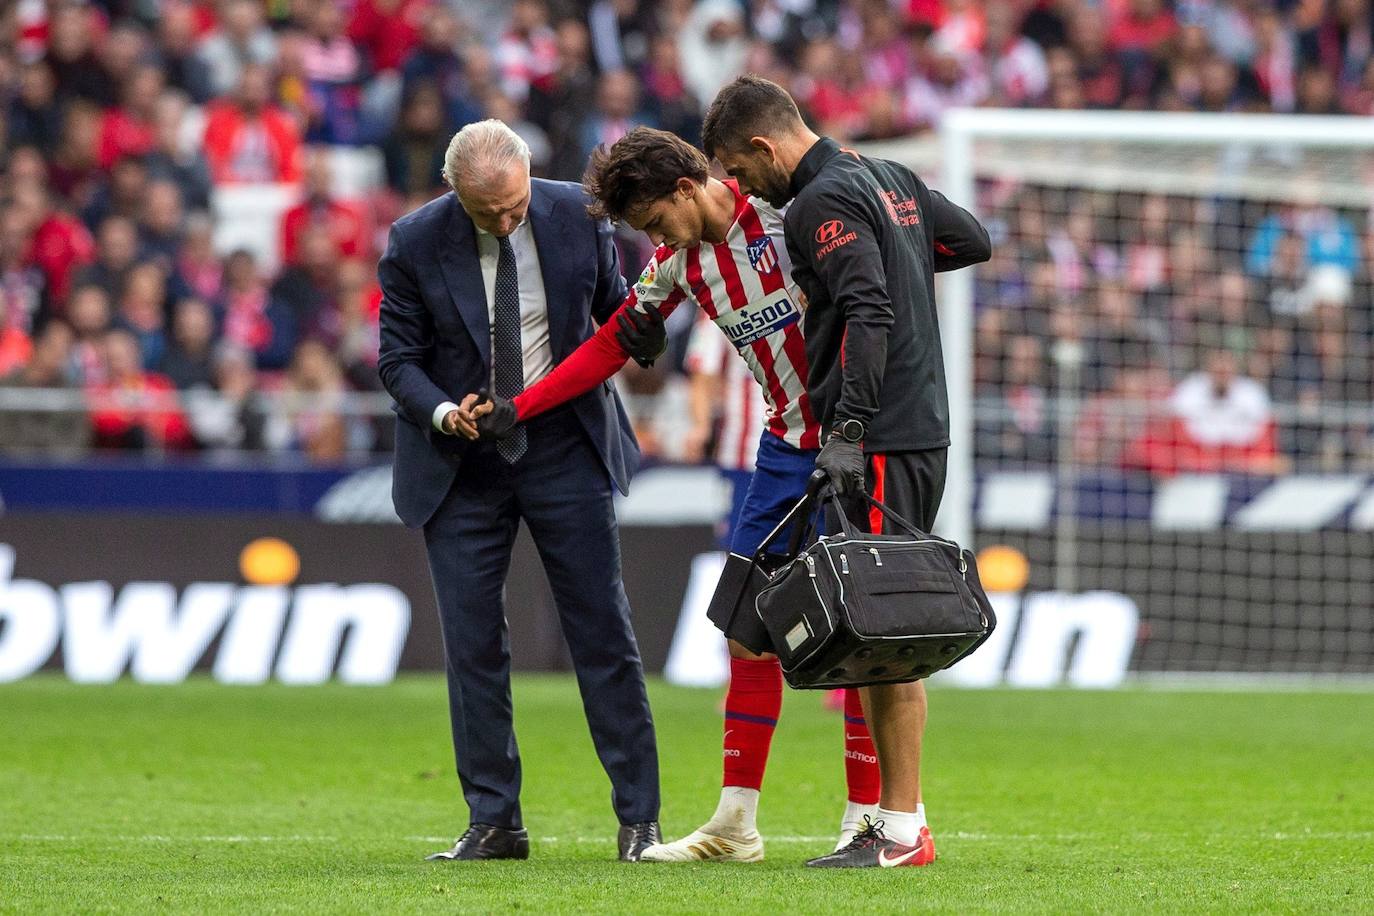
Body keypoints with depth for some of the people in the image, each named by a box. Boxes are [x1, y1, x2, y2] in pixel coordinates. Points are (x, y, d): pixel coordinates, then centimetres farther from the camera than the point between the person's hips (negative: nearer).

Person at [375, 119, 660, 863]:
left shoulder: (577, 215, -8)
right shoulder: (415, 243, -11)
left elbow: (616, 309, 8)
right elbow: (398, 358, -5)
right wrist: (441, 413, -24)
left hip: (565, 446, 0)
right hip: (460, 464, 0)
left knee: (603, 630, 0)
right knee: (472, 644, 1)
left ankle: (639, 816, 6)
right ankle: (494, 822, 9)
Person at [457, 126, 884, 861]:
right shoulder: (676, 261, 6)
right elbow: (610, 347, 14)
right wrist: (512, 411, 8)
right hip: (785, 446, 7)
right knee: (748, 628, 6)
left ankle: (866, 819, 1)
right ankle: (736, 822, 13)